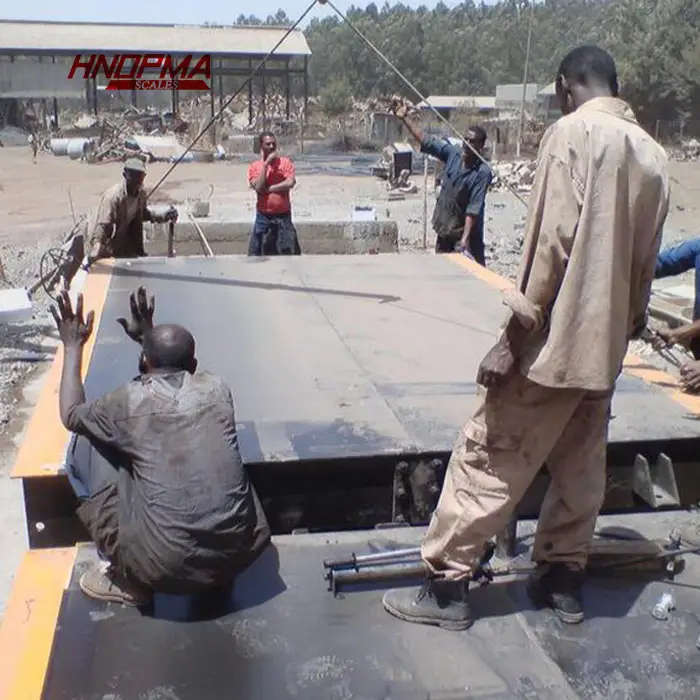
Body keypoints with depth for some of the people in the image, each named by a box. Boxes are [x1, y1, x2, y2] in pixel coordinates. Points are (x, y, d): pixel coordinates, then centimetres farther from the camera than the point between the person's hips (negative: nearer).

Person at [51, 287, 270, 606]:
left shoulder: (129, 401, -6)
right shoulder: (216, 389, 4)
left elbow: (71, 415, 17)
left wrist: (73, 347, 25)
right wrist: (148, 336, 35)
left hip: (167, 569, -4)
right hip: (241, 553, 4)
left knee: (84, 446, 10)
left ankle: (130, 581, 17)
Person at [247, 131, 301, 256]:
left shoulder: (285, 162, 1)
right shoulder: (255, 166, 2)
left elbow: (290, 183, -14)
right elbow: (259, 187, -13)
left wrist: (268, 189, -12)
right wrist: (265, 163, -12)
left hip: (283, 216, 0)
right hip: (263, 217, 0)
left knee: (289, 252, 2)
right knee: (258, 253, 1)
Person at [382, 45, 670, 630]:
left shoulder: (572, 132, -11)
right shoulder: (653, 153, 10)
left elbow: (553, 244, -19)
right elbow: (646, 261, 13)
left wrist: (516, 334, -17)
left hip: (555, 341, -8)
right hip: (606, 345, 8)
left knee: (488, 457, 1)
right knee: (581, 466, 17)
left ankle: (447, 585, 9)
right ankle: (564, 577, 29)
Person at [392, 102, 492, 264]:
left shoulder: (483, 173, -19)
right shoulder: (452, 154, -3)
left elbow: (474, 209, -22)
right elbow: (425, 141, 2)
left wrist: (465, 238, -28)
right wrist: (404, 119, -4)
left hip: (467, 231, -6)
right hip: (444, 228, 6)